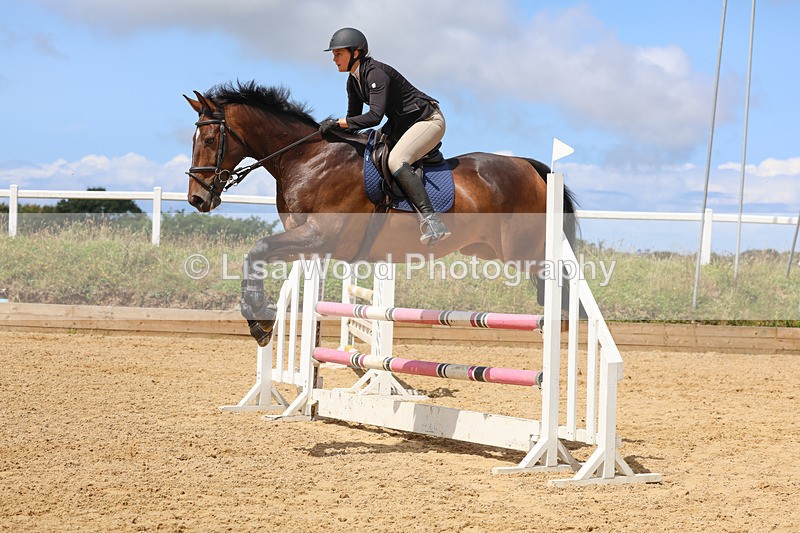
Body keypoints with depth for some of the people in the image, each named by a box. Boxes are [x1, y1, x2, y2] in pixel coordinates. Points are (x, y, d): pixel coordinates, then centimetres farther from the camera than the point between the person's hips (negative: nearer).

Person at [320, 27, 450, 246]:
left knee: (395, 160, -31)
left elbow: (374, 116, -33)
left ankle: (432, 220, -36)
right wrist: (334, 127, -6)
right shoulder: (353, 80, 4)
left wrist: (337, 122, -30)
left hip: (428, 120, -10)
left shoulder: (376, 73, -25)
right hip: (401, 123, 10)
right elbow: (355, 116, 11)